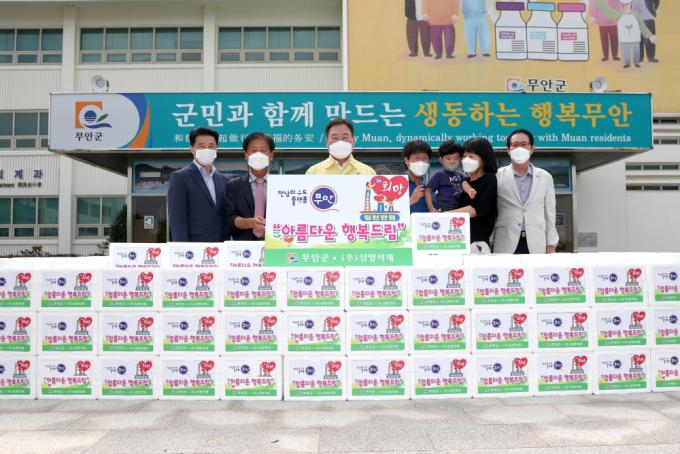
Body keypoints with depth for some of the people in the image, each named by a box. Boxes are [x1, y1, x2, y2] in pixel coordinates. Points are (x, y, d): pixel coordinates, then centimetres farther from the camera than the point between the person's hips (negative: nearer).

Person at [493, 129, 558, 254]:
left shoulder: (545, 177, 10)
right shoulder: (498, 176, 2)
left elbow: (550, 214, 12)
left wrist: (551, 245, 6)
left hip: (536, 245, 2)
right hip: (506, 245, -2)